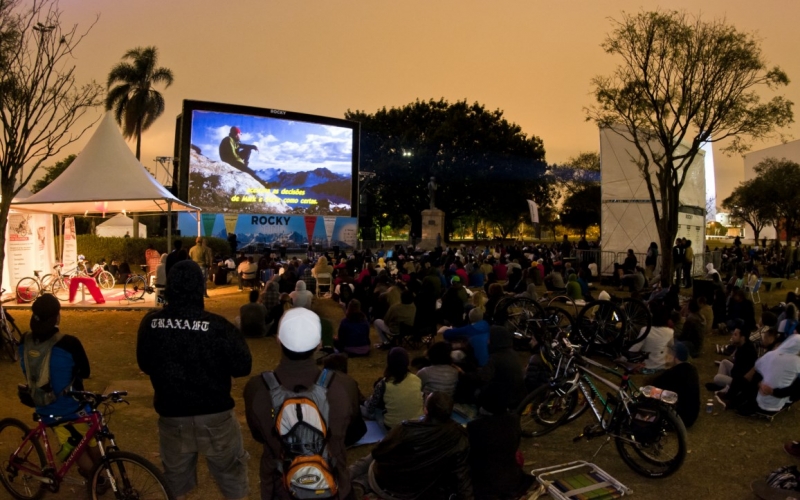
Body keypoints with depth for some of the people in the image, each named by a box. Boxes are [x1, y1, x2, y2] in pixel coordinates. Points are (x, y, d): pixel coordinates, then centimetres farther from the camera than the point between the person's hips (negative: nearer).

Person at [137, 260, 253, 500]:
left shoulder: (150, 323, -9)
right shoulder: (217, 326, -21)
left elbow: (144, 365, 6)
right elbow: (242, 368, -11)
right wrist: (237, 336, 3)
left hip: (171, 416, 3)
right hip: (214, 416, -3)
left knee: (175, 477, 24)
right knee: (232, 475, 16)